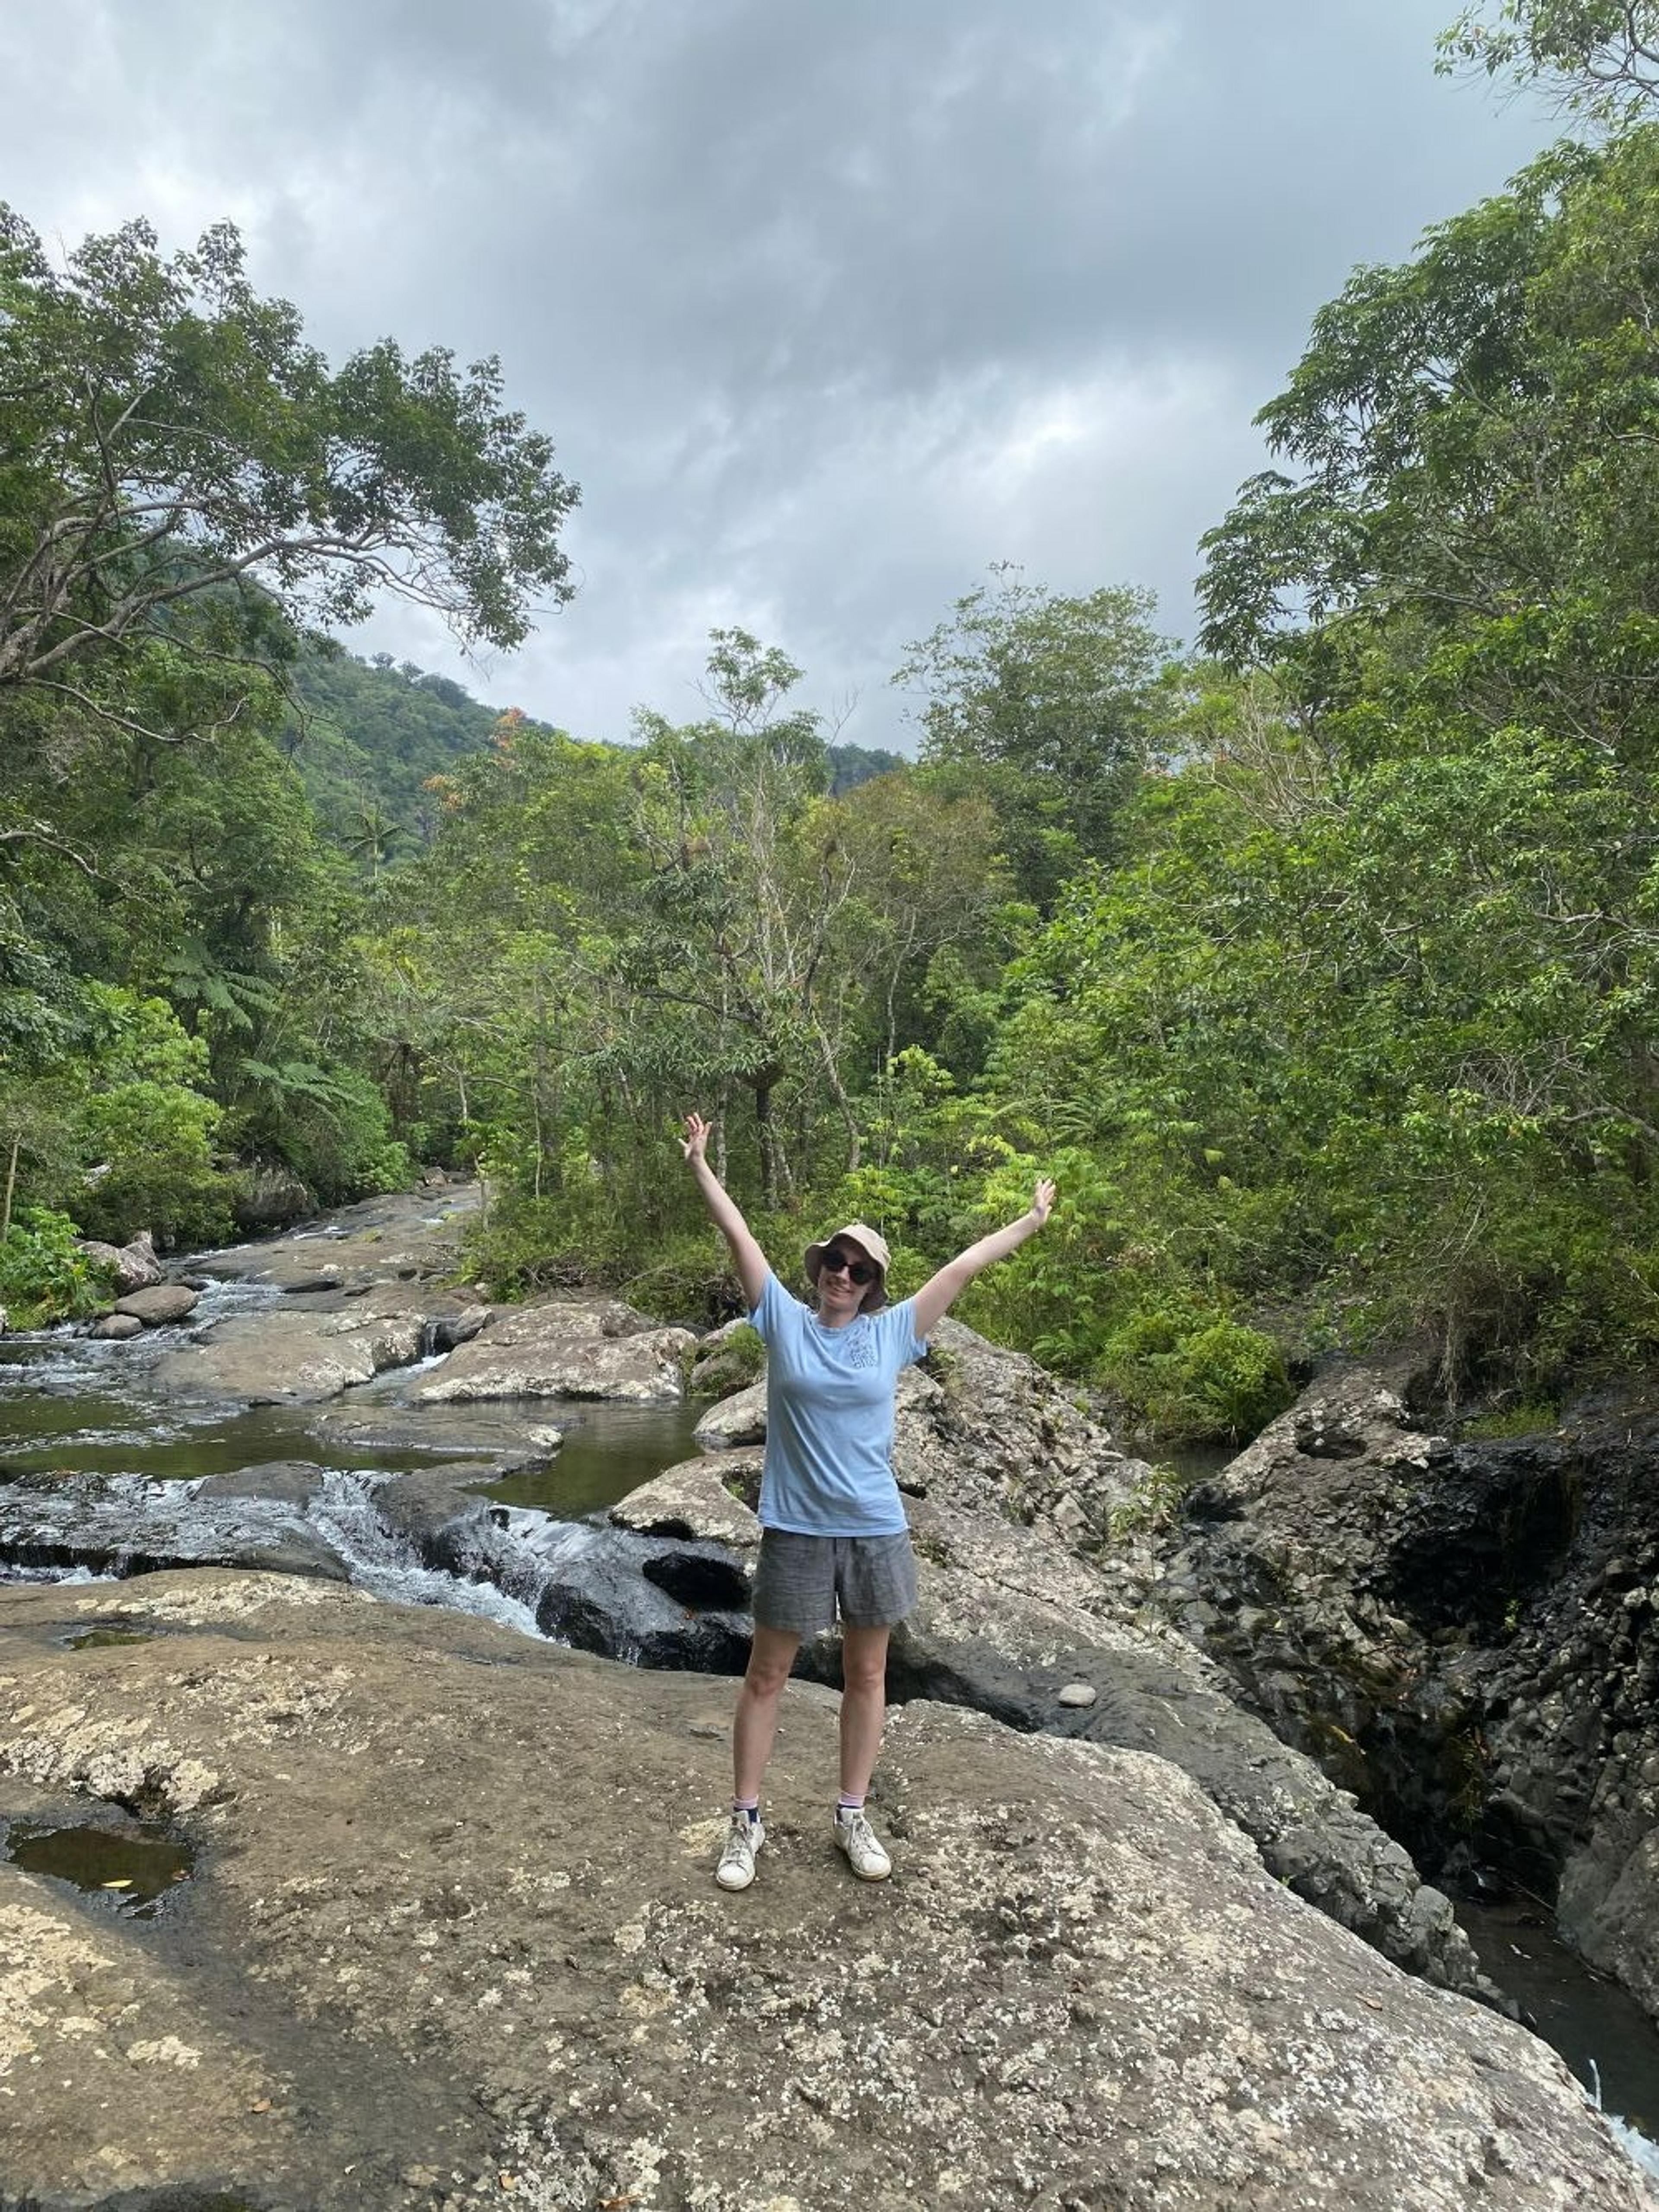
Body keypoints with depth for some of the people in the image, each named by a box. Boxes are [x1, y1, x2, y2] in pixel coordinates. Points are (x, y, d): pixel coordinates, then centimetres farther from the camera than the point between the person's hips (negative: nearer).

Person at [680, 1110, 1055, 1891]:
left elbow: (964, 1265, 1)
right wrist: (702, 1168, -10)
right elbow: (738, 1234, -8)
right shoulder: (785, 1320, -4)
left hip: (876, 1531, 2)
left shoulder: (893, 1332, -2)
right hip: (796, 1531, -1)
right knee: (766, 1676, 10)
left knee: (866, 1675, 15)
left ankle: (853, 1815, 34)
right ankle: (746, 1821, 26)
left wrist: (1031, 1223, 5)